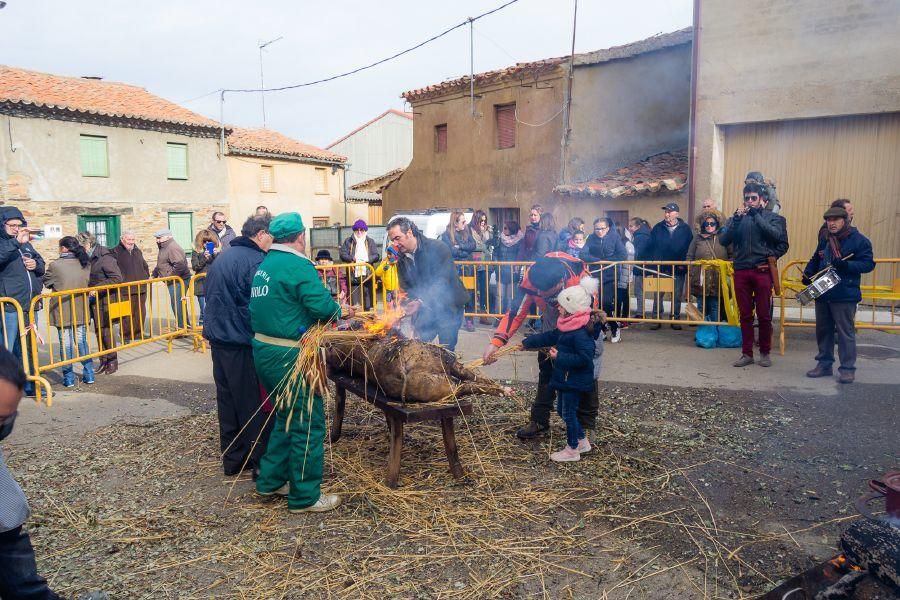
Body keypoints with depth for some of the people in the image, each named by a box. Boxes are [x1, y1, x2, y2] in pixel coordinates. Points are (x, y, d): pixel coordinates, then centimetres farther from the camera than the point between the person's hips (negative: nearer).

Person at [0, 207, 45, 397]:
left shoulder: (27, 244, 14)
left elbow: (41, 264, 23)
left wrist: (36, 264, 2)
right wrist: (16, 242, -40)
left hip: (29, 306, 7)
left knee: (27, 349, 17)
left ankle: (29, 386, 28)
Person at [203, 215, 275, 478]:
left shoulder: (221, 259, 14)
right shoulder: (256, 261, -16)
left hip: (218, 339, 9)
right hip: (243, 344, -9)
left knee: (228, 400, 15)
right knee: (255, 405, 2)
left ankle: (232, 459, 25)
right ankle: (261, 462, 11)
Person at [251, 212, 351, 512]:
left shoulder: (264, 265, 13)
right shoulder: (298, 266, -16)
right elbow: (322, 306, -25)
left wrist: (329, 307, 11)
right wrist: (340, 310, -3)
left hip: (263, 350, 9)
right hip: (289, 356, -9)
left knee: (287, 417, 23)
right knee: (307, 424, 2)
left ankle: (271, 481, 33)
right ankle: (305, 496, 12)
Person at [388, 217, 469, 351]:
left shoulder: (438, 248, -17)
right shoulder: (401, 258, 1)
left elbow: (442, 282, -25)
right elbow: (405, 287, 1)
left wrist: (421, 302, -35)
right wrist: (407, 305, -21)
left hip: (448, 307, -5)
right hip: (424, 310, 5)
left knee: (446, 350, -5)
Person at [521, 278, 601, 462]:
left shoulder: (581, 332, -26)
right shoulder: (566, 326, 4)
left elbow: (584, 358, -30)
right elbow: (549, 337, 15)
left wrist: (559, 357, -26)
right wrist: (526, 343, 18)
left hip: (575, 381, -10)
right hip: (564, 378, 10)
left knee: (569, 413, 3)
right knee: (563, 410, 20)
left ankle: (572, 450, 19)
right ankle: (582, 441, 34)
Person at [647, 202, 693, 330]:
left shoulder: (685, 228, 0)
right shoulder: (657, 228, 3)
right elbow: (651, 246, 3)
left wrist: (684, 263, -7)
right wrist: (654, 261, -6)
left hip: (678, 268, 0)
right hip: (660, 268, 1)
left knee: (677, 296, 7)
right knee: (658, 295, 3)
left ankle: (675, 319, 16)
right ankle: (656, 319, 10)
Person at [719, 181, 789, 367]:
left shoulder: (773, 217, 5)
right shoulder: (737, 218, 11)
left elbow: (778, 236, -14)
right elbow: (723, 240, -2)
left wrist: (757, 215, -13)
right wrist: (736, 219, -12)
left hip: (763, 271, -2)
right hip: (741, 271, 2)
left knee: (764, 315, 2)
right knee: (745, 315, 7)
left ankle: (765, 352, 16)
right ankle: (747, 353, 15)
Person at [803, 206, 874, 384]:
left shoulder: (859, 240, -6)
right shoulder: (824, 241, 13)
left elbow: (868, 263, -11)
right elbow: (815, 261, 24)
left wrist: (846, 265, -26)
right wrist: (807, 274, 6)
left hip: (845, 296, -6)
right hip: (822, 294, 7)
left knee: (845, 332, -2)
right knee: (823, 330, 13)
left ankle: (847, 368, 6)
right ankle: (824, 364, 24)